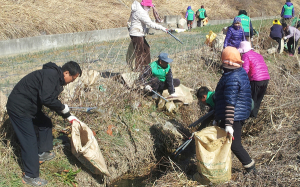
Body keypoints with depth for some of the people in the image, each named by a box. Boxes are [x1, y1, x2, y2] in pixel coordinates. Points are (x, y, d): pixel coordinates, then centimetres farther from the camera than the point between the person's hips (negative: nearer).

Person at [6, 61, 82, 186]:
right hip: (19, 107, -10)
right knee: (29, 140, -6)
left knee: (46, 124, 21)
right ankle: (30, 176, 4)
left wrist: (68, 116, 22)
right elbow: (46, 99, -32)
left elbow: (53, 101, 22)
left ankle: (42, 154, 36)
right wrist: (63, 108, -15)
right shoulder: (51, 75, -22)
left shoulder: (56, 78, 10)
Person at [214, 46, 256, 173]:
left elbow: (230, 103, -29)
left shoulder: (232, 78, -25)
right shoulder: (241, 71, 6)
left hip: (234, 116, -11)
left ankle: (250, 167, 6)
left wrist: (228, 124, -30)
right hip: (241, 114, 11)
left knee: (234, 145, -4)